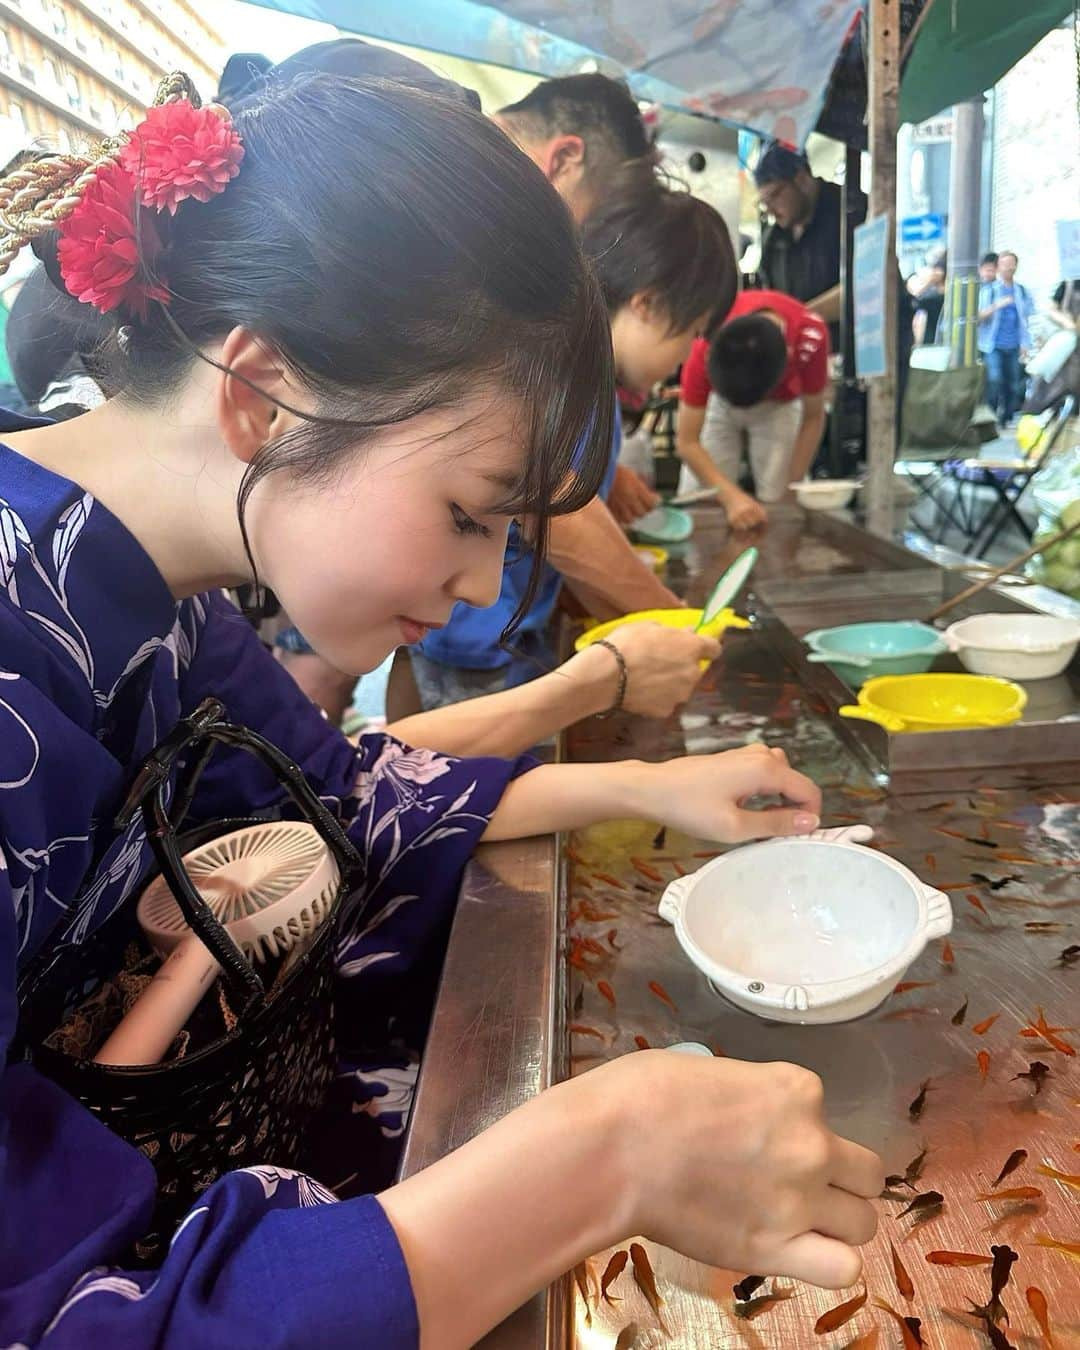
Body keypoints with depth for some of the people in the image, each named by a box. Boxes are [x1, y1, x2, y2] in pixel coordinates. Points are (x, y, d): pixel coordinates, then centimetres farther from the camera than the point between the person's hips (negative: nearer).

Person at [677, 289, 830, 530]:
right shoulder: (707, 345, -38)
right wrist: (732, 496, -46)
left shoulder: (810, 337, -37)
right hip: (718, 401, 0)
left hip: (779, 404, 0)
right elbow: (687, 442, -33)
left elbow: (813, 417, -18)